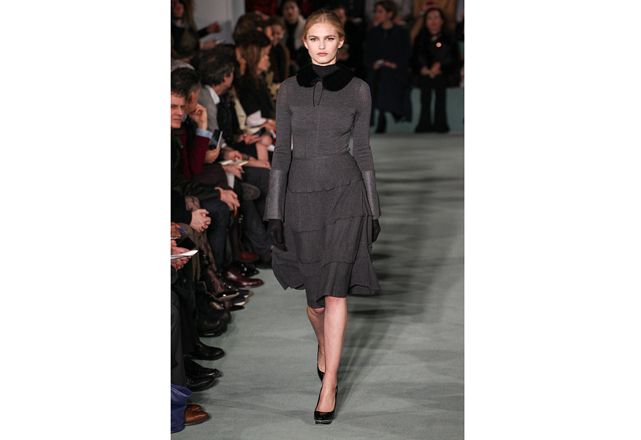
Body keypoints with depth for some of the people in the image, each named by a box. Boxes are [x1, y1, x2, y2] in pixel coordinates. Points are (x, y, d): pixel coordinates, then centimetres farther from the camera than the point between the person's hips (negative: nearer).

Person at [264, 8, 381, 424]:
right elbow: (281, 151, 4)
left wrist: (373, 209, 4)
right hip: (302, 194, 2)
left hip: (344, 192, -2)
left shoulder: (357, 89, 0)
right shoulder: (290, 90, 3)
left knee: (335, 291, -9)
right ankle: (324, 344, 44)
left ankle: (328, 386, -3)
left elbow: (362, 149, 4)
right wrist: (275, 211, 0)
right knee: (315, 292, 12)